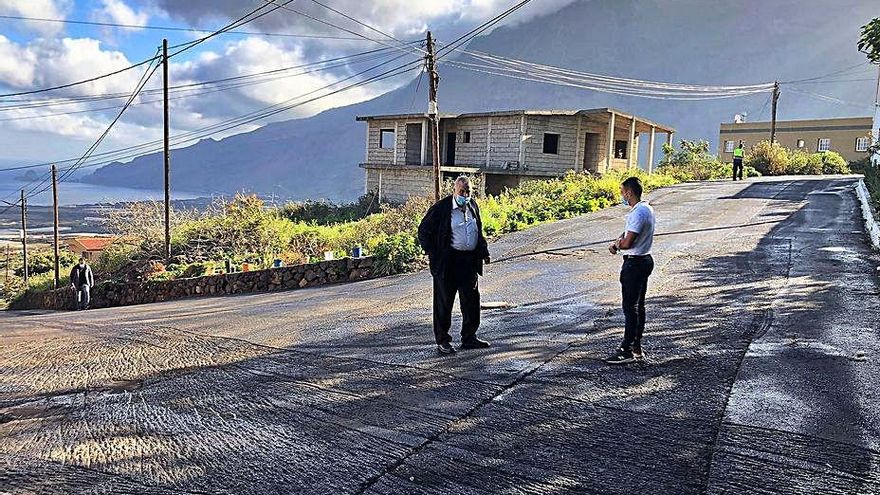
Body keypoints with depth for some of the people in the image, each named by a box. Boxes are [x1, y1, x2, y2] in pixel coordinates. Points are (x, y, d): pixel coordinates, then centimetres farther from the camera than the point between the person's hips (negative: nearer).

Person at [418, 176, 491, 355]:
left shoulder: (473, 206, 10)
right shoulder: (440, 208, -9)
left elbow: (479, 231, 23)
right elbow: (424, 230, -5)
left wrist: (484, 251, 13)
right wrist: (432, 254, -10)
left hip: (470, 260, 6)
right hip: (447, 262, -6)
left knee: (472, 300, 11)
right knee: (444, 302, 3)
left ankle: (469, 338, 25)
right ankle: (442, 341, 14)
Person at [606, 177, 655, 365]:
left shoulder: (638, 213, -21)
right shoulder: (646, 208, 12)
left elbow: (628, 242, -24)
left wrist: (617, 244, -3)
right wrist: (619, 242, 0)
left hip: (634, 263, -10)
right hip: (645, 260, 10)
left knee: (630, 307, -5)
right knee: (638, 306, 15)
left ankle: (627, 351, 1)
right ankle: (637, 347, 23)